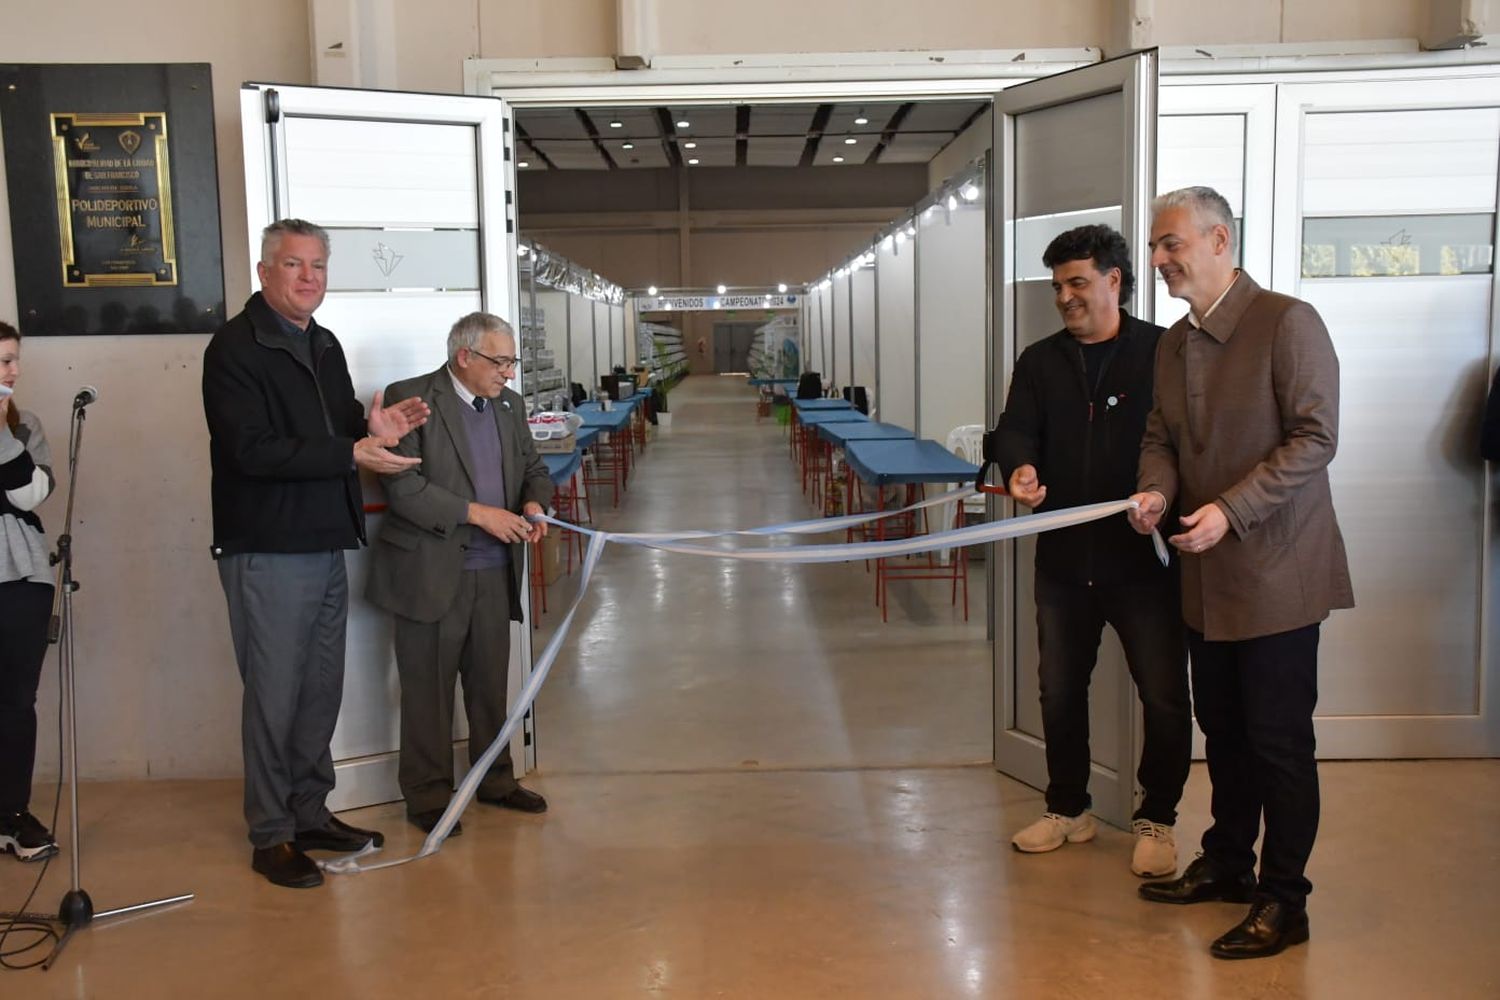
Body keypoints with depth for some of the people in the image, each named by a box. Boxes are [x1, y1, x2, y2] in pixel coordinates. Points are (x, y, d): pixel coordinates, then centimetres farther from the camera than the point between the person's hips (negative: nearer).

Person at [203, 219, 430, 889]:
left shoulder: (324, 345, 15)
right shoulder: (236, 347, -11)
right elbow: (252, 450, -20)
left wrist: (374, 427, 0)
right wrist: (353, 452, -20)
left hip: (325, 547, 8)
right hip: (266, 551, -8)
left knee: (321, 690, 14)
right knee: (275, 695, 0)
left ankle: (311, 815, 28)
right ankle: (270, 836, 13)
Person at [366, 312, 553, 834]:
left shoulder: (509, 404, 11)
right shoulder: (410, 398, -10)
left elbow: (534, 467, 20)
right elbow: (402, 486, -18)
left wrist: (534, 503, -3)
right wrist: (477, 513, -20)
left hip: (494, 573, 6)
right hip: (432, 571, -6)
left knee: (490, 683, 16)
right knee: (429, 690, 4)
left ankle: (496, 780, 31)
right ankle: (427, 795, 18)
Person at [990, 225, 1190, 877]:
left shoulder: (1162, 352, -3)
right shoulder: (1040, 362, 9)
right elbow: (1015, 430, -1)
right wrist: (1020, 467, -23)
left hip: (1143, 558, -4)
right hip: (1064, 555, 4)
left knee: (1164, 696, 2)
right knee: (1060, 689, 14)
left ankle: (1156, 821, 21)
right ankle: (1068, 810, 32)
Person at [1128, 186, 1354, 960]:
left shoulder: (1287, 322, -14)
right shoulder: (1173, 343, 9)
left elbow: (1314, 439, -18)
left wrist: (1230, 509, -24)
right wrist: (1156, 489, -7)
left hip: (1275, 569, -7)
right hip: (1209, 575, 7)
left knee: (1279, 739, 1)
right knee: (1223, 728, 18)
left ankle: (1283, 901, 14)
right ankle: (1227, 864, 35)